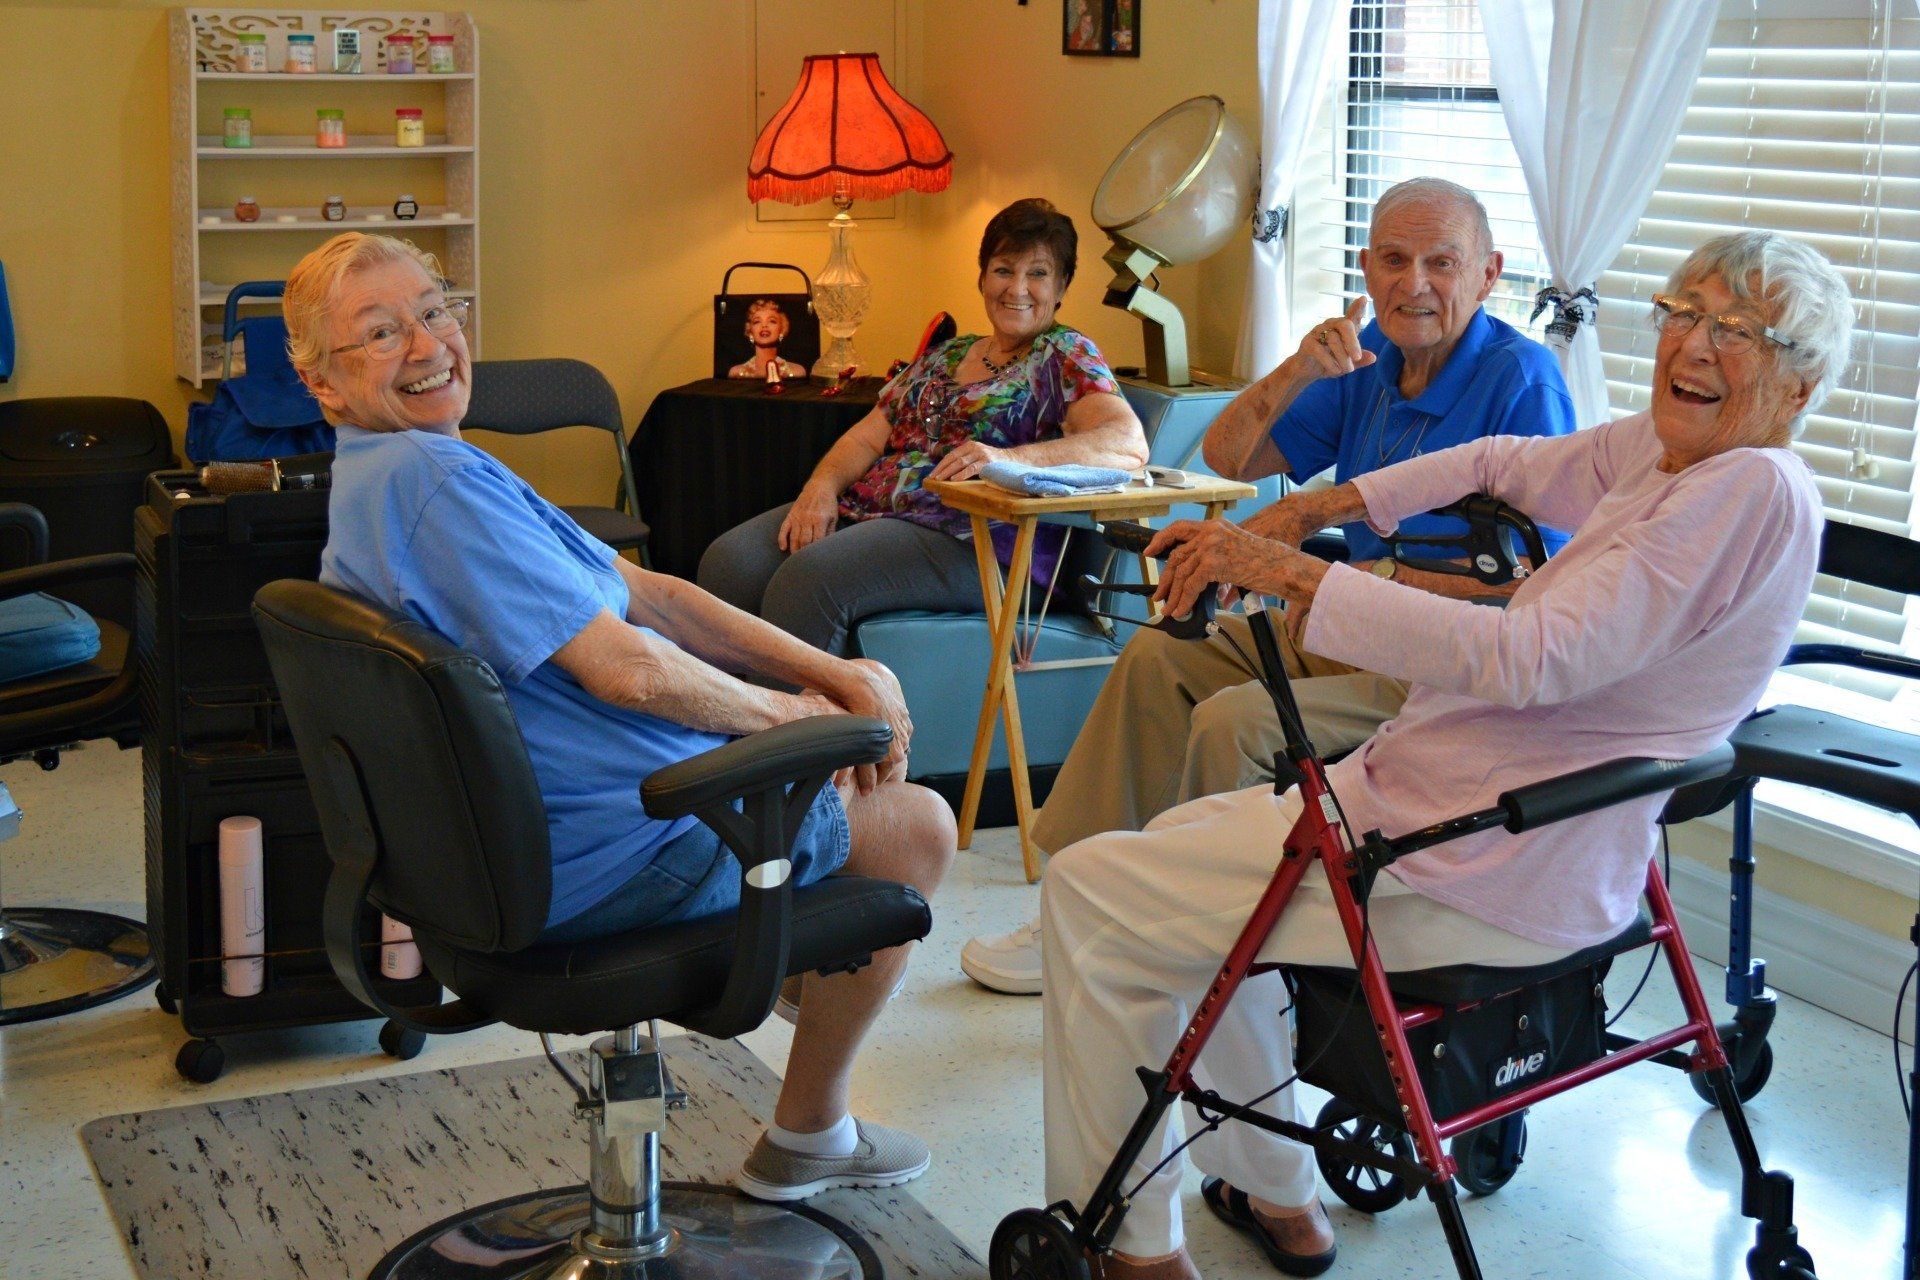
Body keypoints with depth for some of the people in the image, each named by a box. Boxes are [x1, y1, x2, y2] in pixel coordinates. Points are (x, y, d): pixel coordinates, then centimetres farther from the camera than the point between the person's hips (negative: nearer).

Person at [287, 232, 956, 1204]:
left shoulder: (397, 470, 9)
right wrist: (784, 713, -11)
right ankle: (807, 1138, 20)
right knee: (919, 827, 8)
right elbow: (625, 668, -28)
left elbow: (641, 591, 6)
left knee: (869, 688, 22)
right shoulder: (434, 477, -26)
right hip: (619, 849, -10)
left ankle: (823, 953, 38)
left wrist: (831, 677, -1)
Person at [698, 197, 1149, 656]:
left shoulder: (1065, 356, 3)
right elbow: (868, 437, 19)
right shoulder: (944, 357, 24)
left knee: (808, 580, -31)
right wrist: (822, 485, -4)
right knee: (727, 562, -17)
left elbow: (1130, 442, -15)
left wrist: (1008, 458, -28)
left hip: (969, 539, -7)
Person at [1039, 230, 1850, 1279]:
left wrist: (1292, 573, -33)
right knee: (1183, 839, 30)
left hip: (1484, 874, -11)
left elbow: (1528, 659, -32)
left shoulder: (1754, 488, -21)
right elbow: (1505, 463, 27)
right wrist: (1333, 506, 14)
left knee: (1091, 892, -6)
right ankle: (1273, 1194, 34)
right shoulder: (1660, 448, 7)